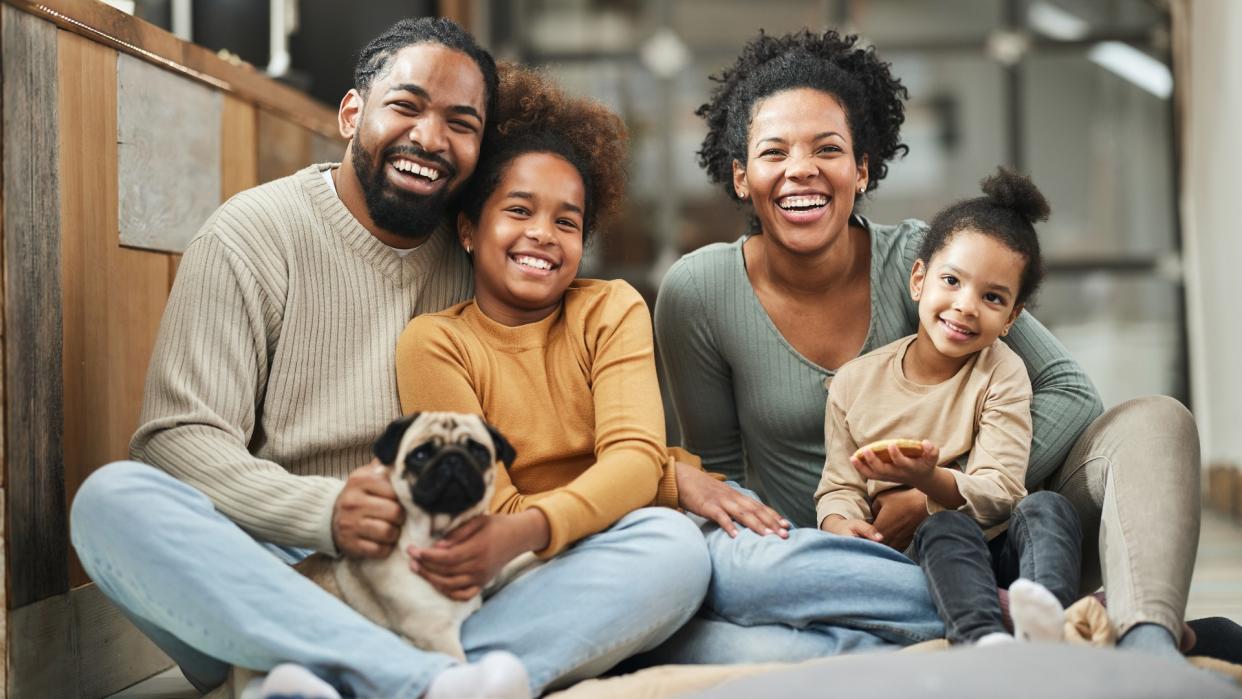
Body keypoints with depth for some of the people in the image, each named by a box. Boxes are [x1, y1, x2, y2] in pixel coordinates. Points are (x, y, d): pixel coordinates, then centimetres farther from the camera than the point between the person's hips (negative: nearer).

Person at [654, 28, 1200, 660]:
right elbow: (718, 467, 4)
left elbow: (1070, 391, -7)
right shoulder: (697, 293, -7)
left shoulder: (919, 260, -7)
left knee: (1156, 421, -15)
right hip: (818, 578, 0)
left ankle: (1149, 644, -42)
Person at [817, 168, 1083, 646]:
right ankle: (983, 639, -58)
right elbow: (839, 486, 7)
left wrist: (930, 480, -27)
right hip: (920, 556, -1)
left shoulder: (1001, 374, 1)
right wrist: (842, 524, -17)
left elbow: (999, 492, -8)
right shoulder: (855, 382, 6)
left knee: (1047, 507, -29)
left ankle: (1045, 617, -59)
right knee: (947, 529, -33)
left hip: (999, 551, 1)